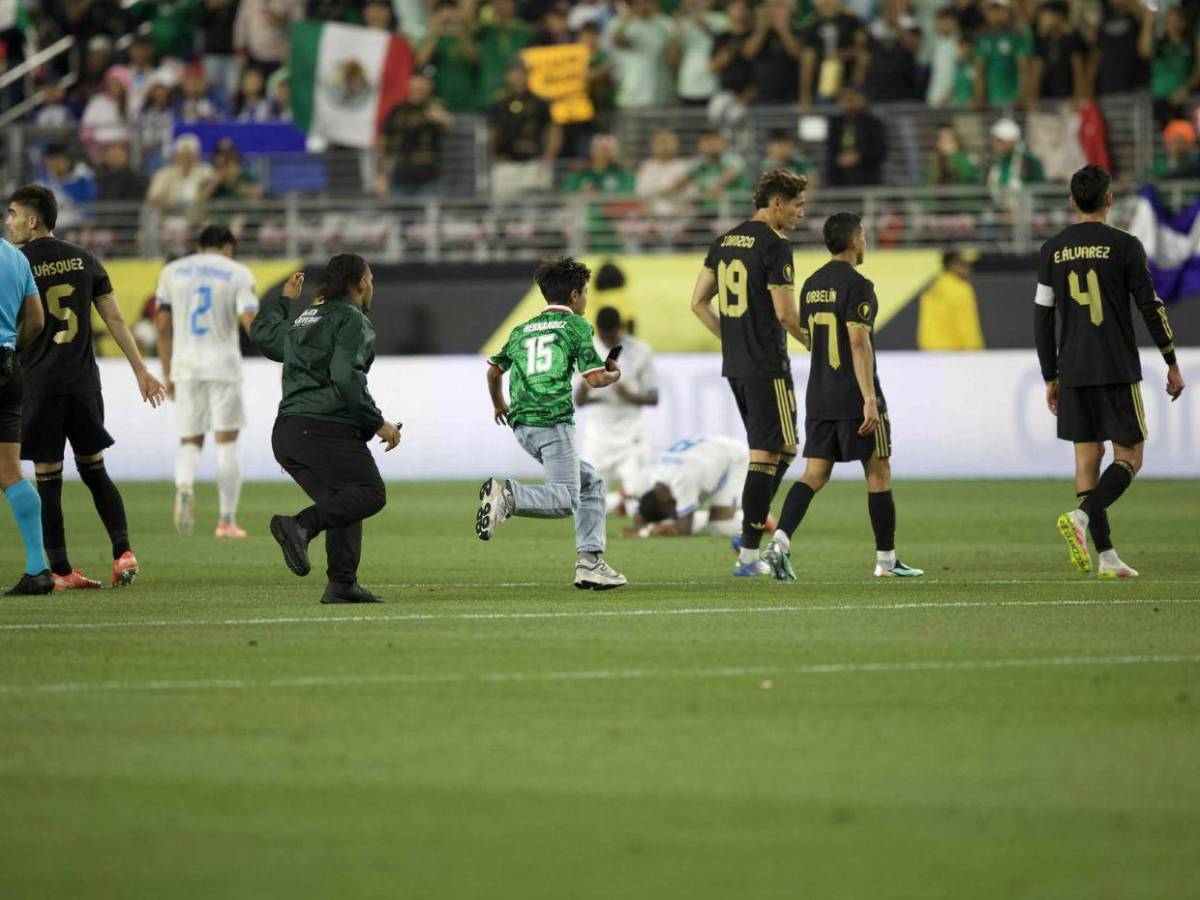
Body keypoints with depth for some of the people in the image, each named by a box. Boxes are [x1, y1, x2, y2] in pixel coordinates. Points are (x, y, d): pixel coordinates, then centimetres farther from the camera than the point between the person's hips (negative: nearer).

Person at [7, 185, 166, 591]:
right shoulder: (84, 260, 7)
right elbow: (115, 319, 7)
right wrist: (141, 370, 12)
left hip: (38, 385, -4)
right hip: (83, 382, 4)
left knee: (47, 479, 1)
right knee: (94, 470, 14)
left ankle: (61, 571, 0)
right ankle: (123, 553, 2)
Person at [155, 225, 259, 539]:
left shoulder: (172, 271, 10)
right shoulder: (238, 274, 1)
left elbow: (163, 326, 8)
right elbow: (250, 323, -9)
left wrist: (167, 373, 14)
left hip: (186, 368, 2)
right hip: (224, 366, -2)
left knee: (190, 441, 8)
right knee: (226, 443, 6)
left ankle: (184, 486, -25)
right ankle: (227, 520, 5)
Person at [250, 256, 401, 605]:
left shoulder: (304, 320, 22)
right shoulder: (352, 319, -2)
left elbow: (261, 333, 42)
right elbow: (346, 376, -16)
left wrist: (283, 299, 56)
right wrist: (378, 423, -12)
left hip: (287, 432, 8)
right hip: (325, 428, -8)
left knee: (343, 505, 11)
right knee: (370, 493, -13)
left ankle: (342, 584, -1)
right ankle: (300, 526, -30)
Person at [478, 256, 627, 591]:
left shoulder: (522, 330, 19)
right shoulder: (576, 325, 2)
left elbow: (494, 370, 23)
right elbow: (594, 378, -5)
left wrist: (499, 406, 41)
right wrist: (614, 375, 18)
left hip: (522, 426, 7)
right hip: (554, 421, -7)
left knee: (590, 482, 18)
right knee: (565, 500, -11)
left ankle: (590, 562, 9)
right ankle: (507, 494, -33)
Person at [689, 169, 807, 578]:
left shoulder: (724, 242, 12)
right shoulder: (774, 244, -13)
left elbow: (699, 302, 14)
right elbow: (785, 313, -17)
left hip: (735, 365, 8)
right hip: (768, 367, -8)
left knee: (781, 450, 19)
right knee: (767, 455, -3)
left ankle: (749, 532, 12)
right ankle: (749, 555, -3)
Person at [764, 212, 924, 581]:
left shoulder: (811, 285, 12)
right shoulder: (856, 285, -12)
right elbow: (859, 343, -20)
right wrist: (870, 399, -22)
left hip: (819, 397, 7)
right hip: (855, 398, -7)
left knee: (814, 474, 4)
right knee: (879, 473, 6)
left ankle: (780, 540, -17)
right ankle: (886, 560, 11)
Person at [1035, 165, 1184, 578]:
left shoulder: (1052, 250, 6)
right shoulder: (1124, 246, -5)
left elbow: (1042, 319, 7)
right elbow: (1151, 307, -5)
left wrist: (1050, 379, 14)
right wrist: (1172, 364, 5)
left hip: (1073, 373, 4)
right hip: (1118, 372, -4)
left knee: (1088, 455, 7)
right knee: (1128, 457, 2)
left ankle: (1106, 556, 3)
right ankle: (1081, 517, -22)